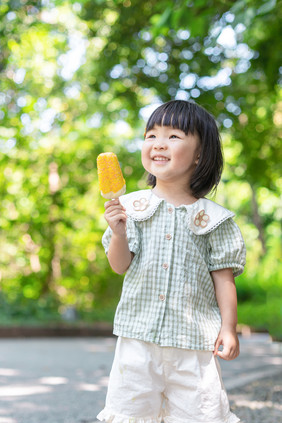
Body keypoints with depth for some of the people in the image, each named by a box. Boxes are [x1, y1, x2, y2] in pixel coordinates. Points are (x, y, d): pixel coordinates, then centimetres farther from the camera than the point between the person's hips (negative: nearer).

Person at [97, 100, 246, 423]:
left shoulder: (211, 217, 0)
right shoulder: (132, 207, 2)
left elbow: (223, 277, 3)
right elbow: (120, 265, 1)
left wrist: (228, 328, -2)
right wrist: (119, 234, -17)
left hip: (194, 338, -1)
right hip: (139, 334, 1)